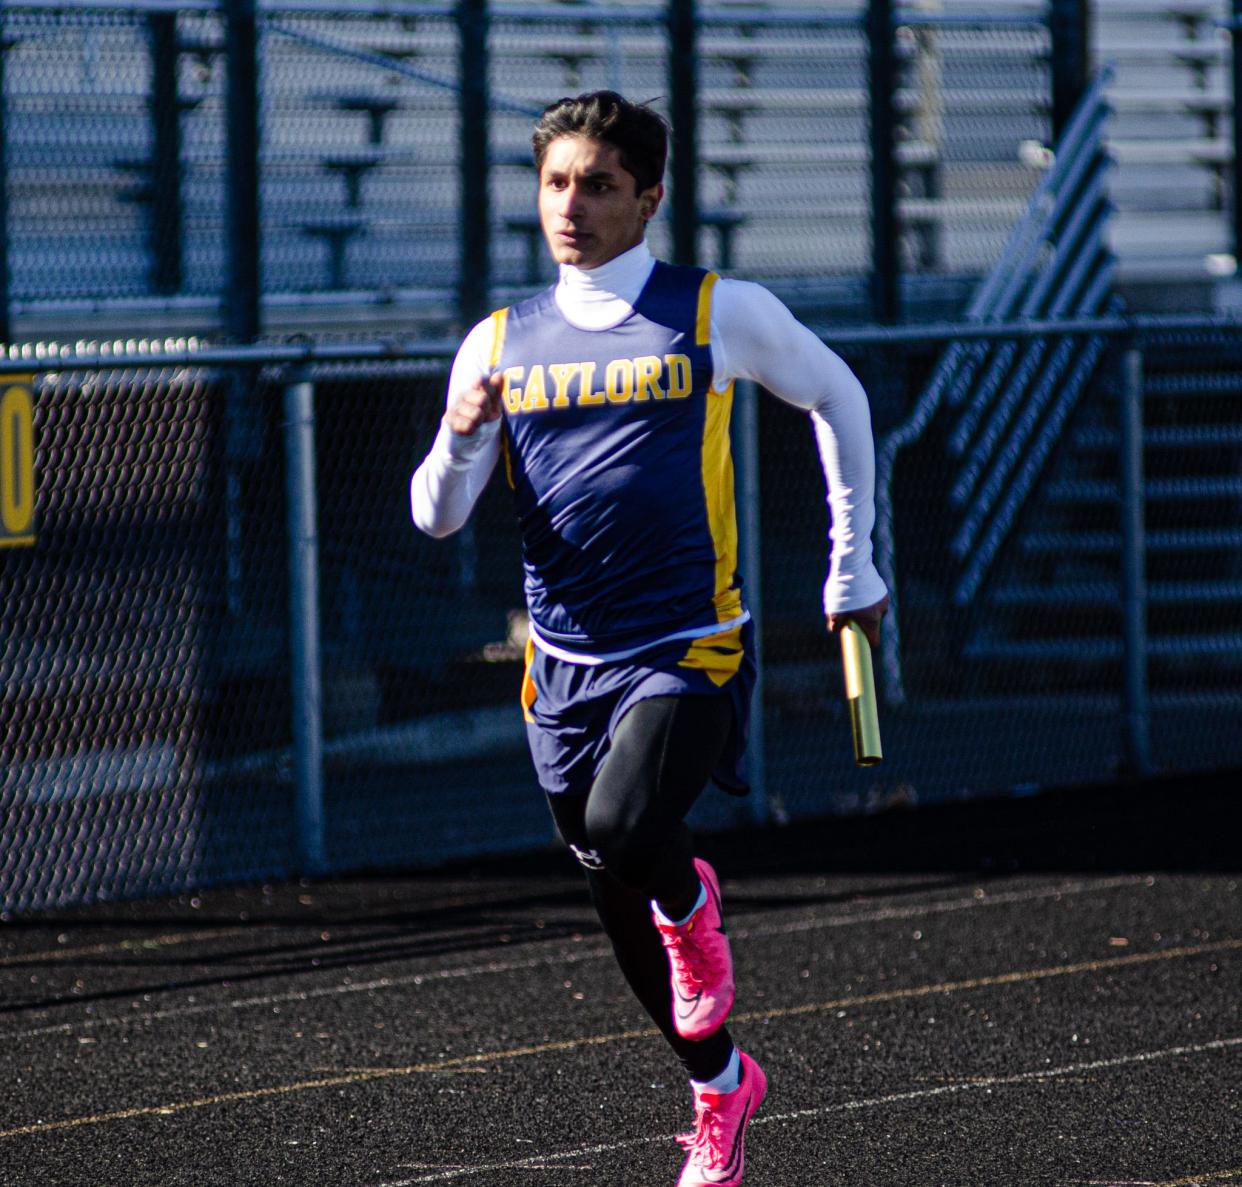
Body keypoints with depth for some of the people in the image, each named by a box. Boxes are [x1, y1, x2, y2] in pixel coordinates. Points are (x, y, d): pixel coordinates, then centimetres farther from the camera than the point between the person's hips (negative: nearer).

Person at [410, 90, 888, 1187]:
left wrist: (852, 566, 14)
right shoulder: (501, 345, 6)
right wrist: (461, 440, -20)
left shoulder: (720, 315, -2)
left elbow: (838, 399, 14)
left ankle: (691, 899, 7)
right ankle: (720, 1088, 33)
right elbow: (437, 518, 2)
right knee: (622, 914, 11)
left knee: (624, 829, -28)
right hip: (565, 663, 4)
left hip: (688, 646, -4)